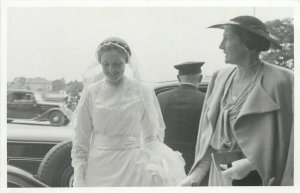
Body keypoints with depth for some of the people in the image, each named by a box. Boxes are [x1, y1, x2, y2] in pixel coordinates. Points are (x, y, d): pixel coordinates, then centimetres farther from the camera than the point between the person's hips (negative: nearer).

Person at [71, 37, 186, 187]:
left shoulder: (142, 91, -2)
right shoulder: (91, 93, 1)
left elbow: (151, 136, 3)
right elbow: (80, 140, 4)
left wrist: (153, 172, -6)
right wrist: (79, 179, -1)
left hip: (132, 168, -1)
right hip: (99, 168, 1)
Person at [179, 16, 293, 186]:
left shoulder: (279, 80, -11)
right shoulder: (221, 77, 5)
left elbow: (287, 138, -10)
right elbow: (210, 132, 7)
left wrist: (251, 164, -18)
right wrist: (197, 174, 0)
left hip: (255, 177, -5)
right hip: (220, 176, 5)